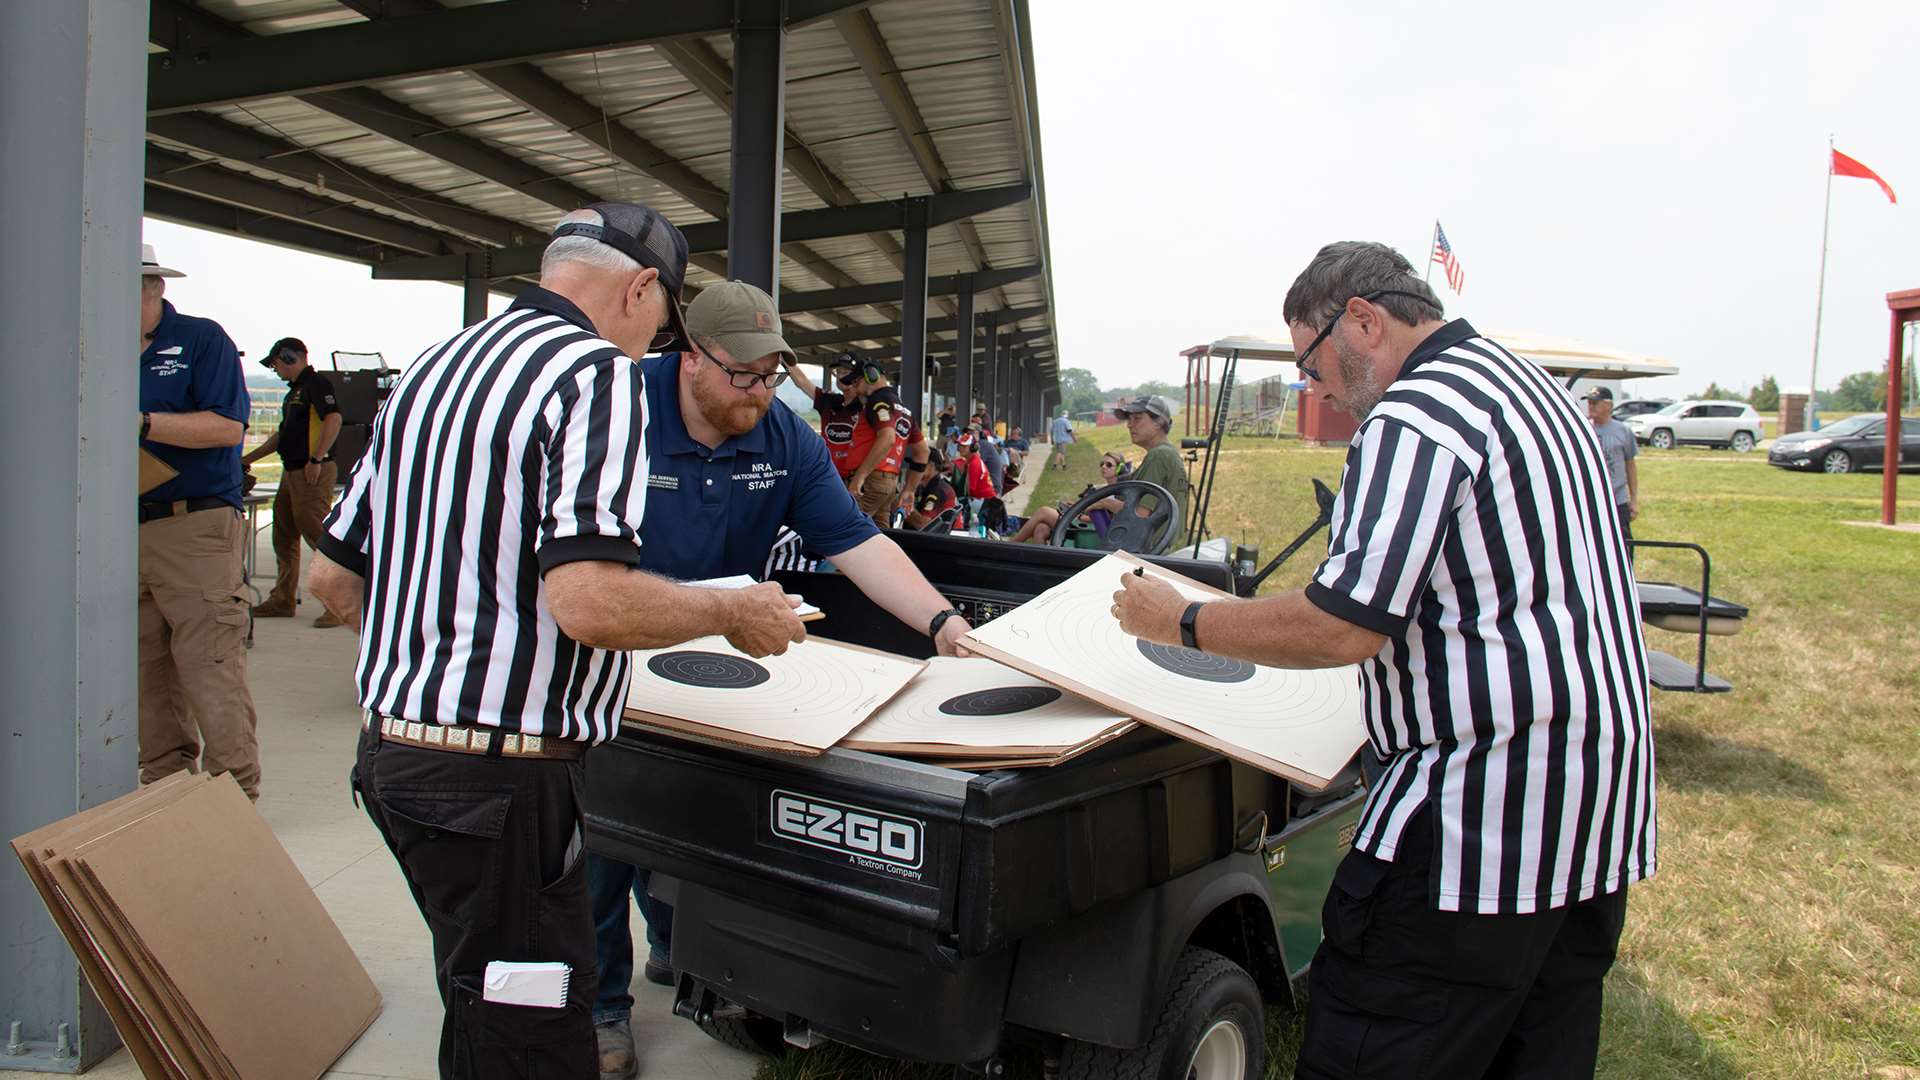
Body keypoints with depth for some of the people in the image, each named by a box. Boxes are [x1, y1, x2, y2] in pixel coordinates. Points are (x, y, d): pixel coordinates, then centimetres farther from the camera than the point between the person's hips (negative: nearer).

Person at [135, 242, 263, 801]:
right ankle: (165, 783, 19)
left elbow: (229, 426, -10)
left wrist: (143, 423, -17)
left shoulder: (202, 340, 2)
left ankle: (235, 793, -2)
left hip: (196, 529, -6)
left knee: (210, 669, -8)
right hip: (124, 533, 6)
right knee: (146, 672, 9)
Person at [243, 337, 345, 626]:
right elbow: (282, 434, 29)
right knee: (284, 537, 14)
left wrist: (317, 459, -24)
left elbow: (334, 419, -22)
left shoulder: (317, 383, -8)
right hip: (292, 472, 11)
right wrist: (247, 458, 31)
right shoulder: (294, 390, 23)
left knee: (319, 533, -12)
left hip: (314, 473, -11)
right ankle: (283, 600, 23)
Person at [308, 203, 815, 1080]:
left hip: (393, 745, 9)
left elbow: (334, 577, 18)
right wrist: (733, 613, -11)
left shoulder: (428, 370, 13)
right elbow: (590, 601, -27)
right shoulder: (597, 372, -13)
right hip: (499, 781, -9)